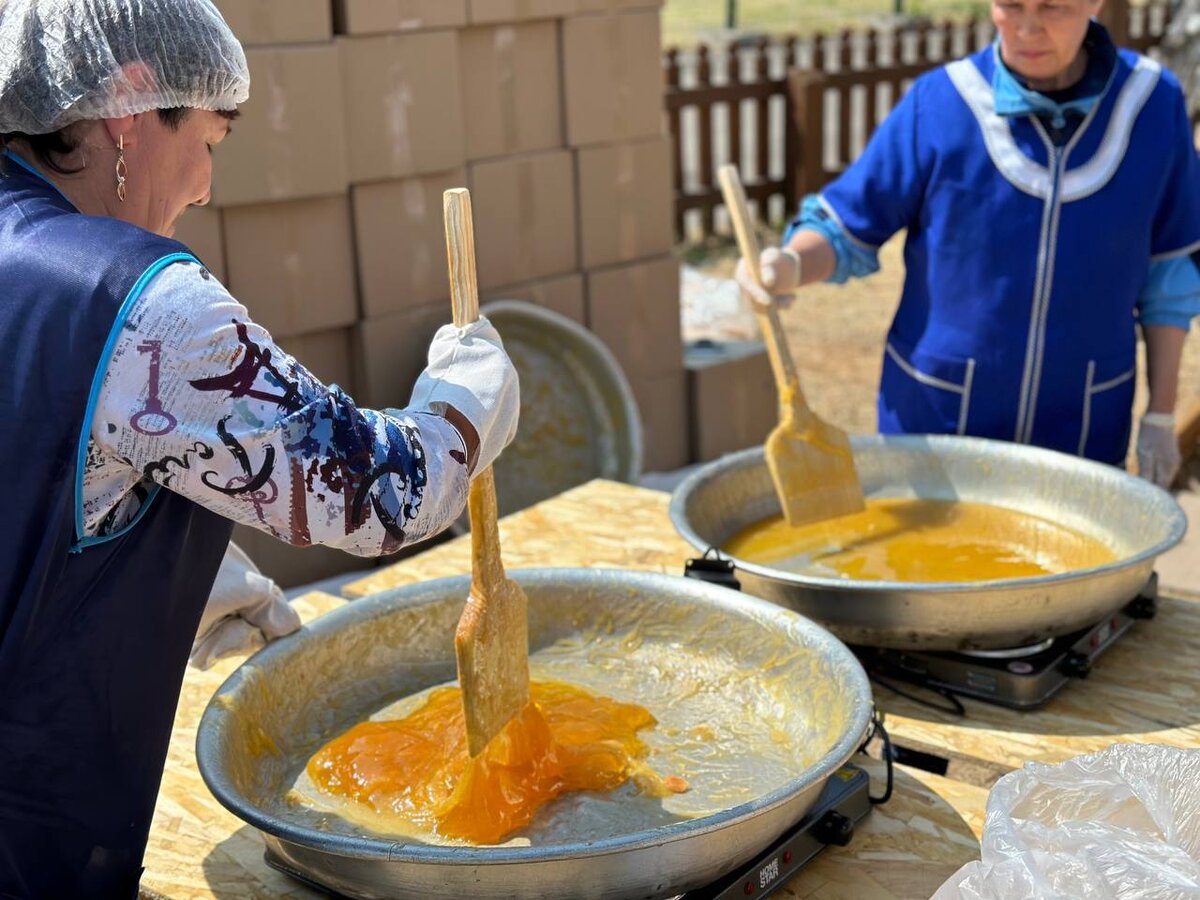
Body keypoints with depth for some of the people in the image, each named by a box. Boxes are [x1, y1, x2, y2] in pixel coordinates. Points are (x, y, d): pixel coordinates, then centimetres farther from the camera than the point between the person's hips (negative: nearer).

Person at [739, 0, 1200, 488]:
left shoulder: (1153, 103, -6)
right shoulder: (937, 105, -12)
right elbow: (844, 228, -4)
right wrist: (791, 264, -26)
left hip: (1082, 429, 2)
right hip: (936, 419, -1)